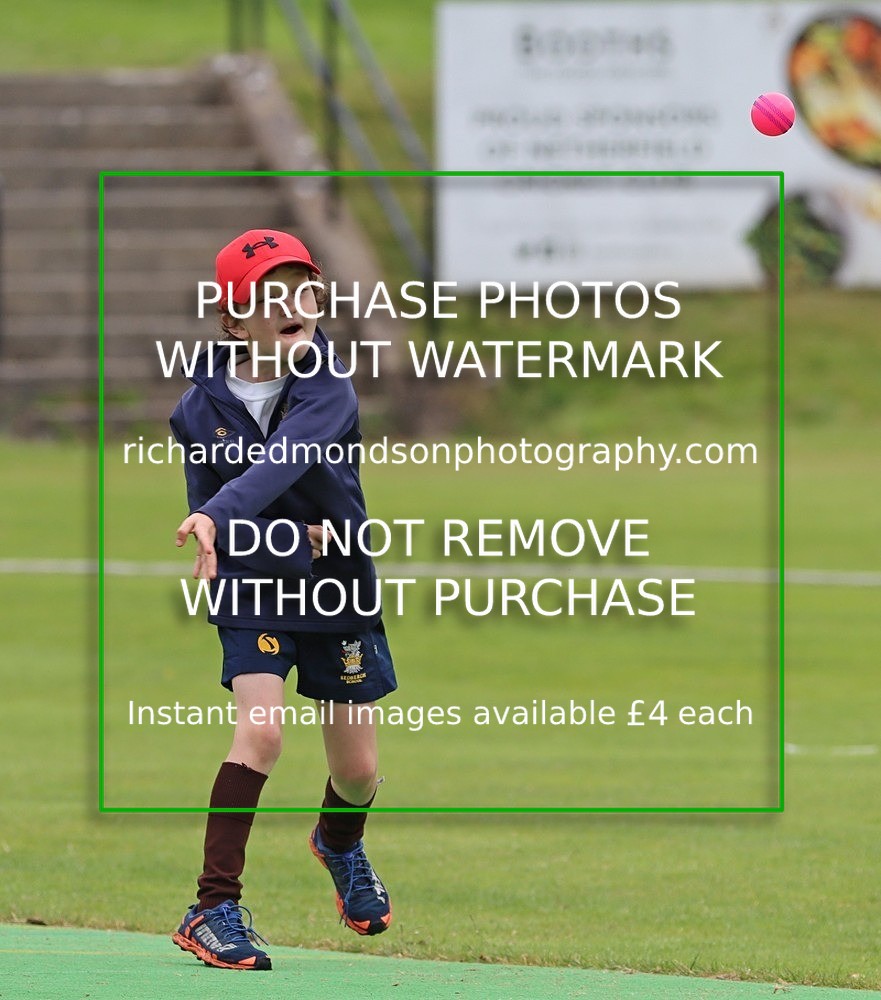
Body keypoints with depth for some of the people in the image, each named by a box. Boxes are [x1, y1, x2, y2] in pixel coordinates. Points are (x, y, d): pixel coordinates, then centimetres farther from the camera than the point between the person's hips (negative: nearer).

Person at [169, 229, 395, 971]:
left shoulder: (327, 388, -15)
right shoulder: (201, 410, -10)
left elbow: (281, 466, -34)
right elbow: (208, 526, -3)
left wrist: (220, 518, -51)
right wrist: (281, 539, -21)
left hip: (338, 591, 1)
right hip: (253, 592, -1)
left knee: (357, 771, 11)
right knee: (261, 730, -24)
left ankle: (340, 842, 48)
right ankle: (214, 907, -19)